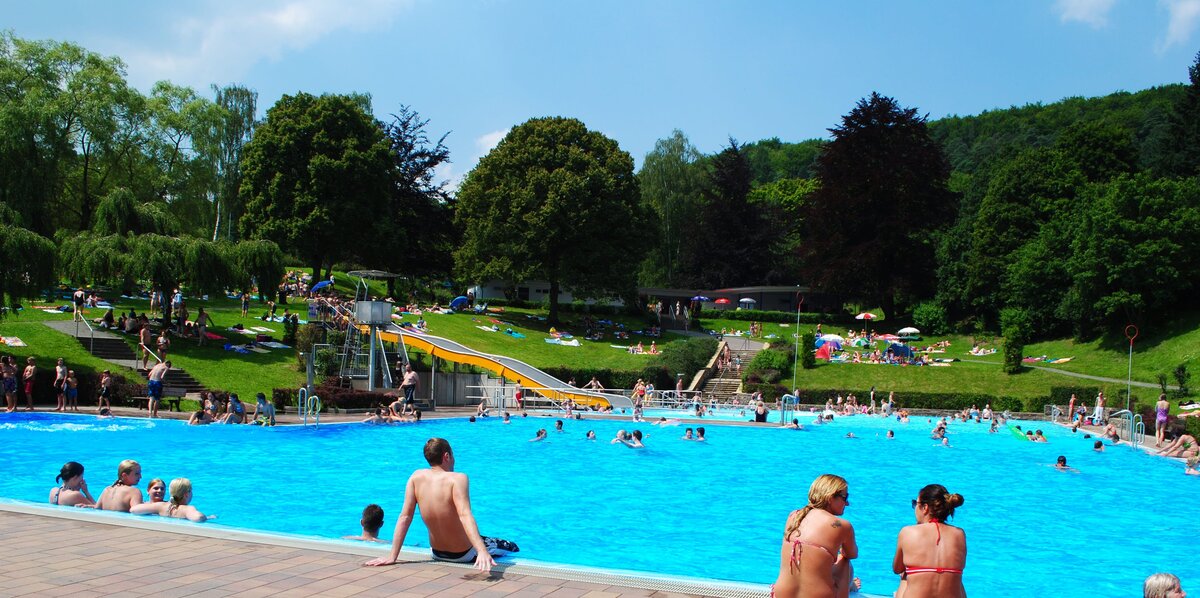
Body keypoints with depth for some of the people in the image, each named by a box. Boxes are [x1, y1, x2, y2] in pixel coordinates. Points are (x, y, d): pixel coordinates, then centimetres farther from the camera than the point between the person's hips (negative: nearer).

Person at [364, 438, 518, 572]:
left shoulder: (416, 477, -10)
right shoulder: (458, 479, -25)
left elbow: (405, 516, -13)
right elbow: (465, 516, -39)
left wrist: (392, 556, -11)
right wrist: (483, 552, -50)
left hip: (437, 554, 6)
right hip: (464, 555, -6)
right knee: (512, 547, 21)